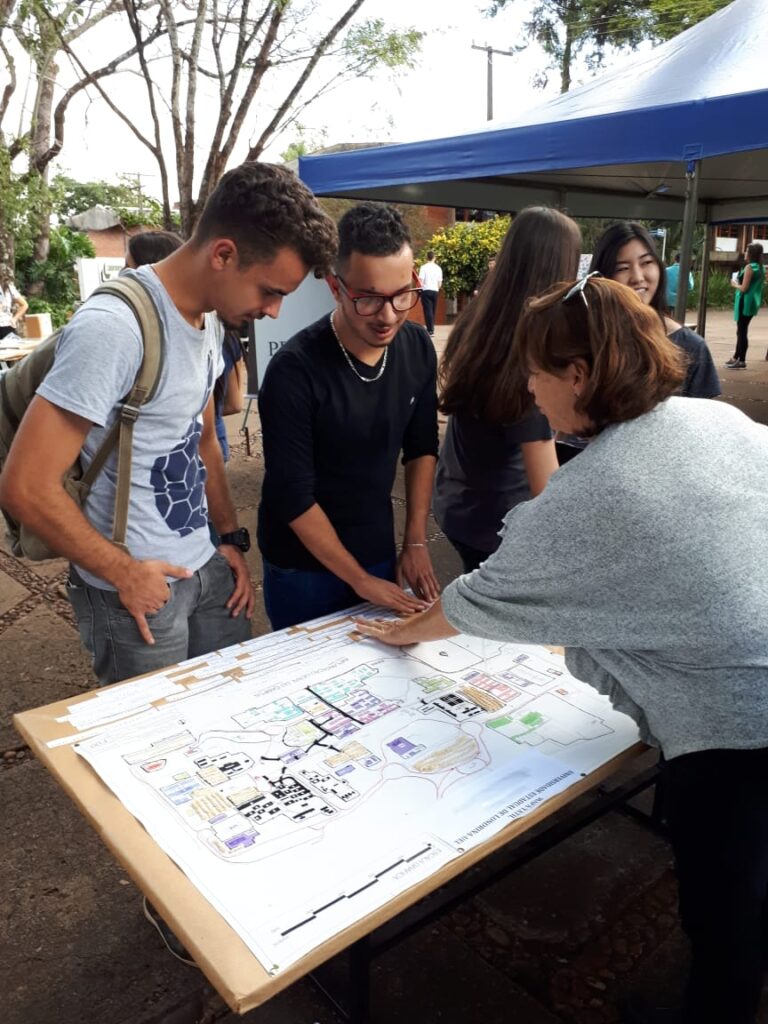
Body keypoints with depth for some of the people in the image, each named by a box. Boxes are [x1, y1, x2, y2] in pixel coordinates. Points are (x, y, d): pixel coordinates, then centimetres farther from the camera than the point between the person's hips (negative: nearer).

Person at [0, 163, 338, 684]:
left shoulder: (209, 320, 4)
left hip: (208, 566, 7)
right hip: (139, 584, -7)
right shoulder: (114, 326, -23)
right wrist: (124, 573, -13)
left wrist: (233, 539, 10)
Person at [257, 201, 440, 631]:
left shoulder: (418, 348, -7)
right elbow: (293, 498, -20)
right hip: (305, 569, -5)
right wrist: (360, 580, -16)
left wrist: (416, 542, 1)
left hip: (380, 555, 5)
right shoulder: (295, 370, -24)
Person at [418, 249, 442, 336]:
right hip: (435, 291, 4)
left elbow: (420, 280, -11)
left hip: (426, 291, -4)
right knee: (432, 311, 13)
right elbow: (440, 283, 7)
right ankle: (431, 329, 19)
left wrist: (420, 289, 5)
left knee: (428, 311, -5)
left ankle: (430, 331, -12)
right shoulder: (438, 268, 7)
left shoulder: (424, 267, -6)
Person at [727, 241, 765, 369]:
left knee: (742, 331, -5)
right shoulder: (760, 268, 12)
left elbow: (744, 288, -18)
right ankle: (737, 357, 26)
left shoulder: (749, 267, -14)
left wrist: (734, 284, 0)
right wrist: (738, 282, 15)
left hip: (745, 302, -9)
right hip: (752, 302, 9)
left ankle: (741, 361, -3)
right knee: (742, 330, 17)